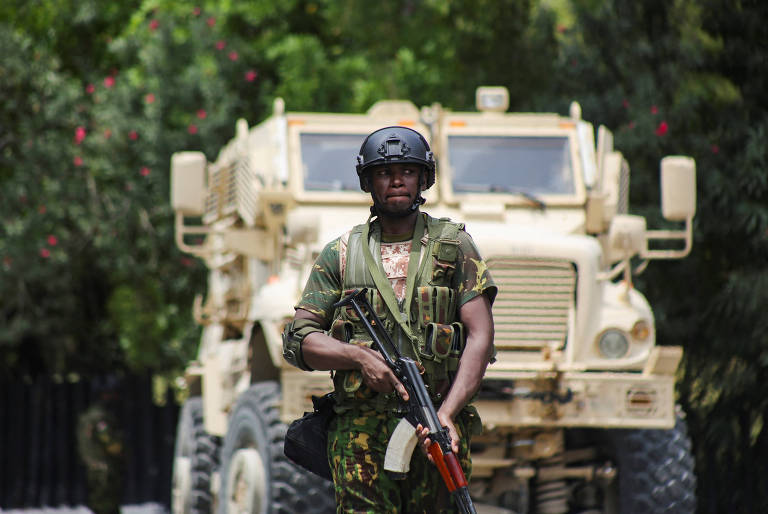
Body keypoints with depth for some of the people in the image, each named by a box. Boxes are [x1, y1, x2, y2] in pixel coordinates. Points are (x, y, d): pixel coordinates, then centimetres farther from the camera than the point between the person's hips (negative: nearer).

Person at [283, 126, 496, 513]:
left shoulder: (453, 246, 10)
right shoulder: (340, 255, 14)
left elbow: (480, 337, 0)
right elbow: (297, 340, 8)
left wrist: (447, 413, -14)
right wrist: (361, 357, -12)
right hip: (360, 432, 0)